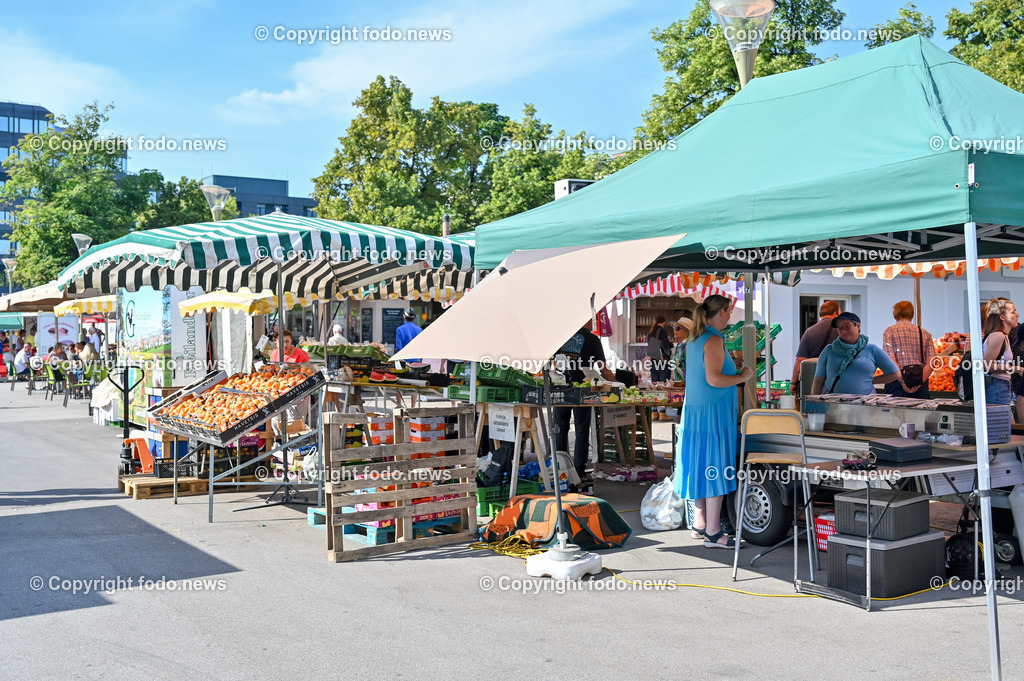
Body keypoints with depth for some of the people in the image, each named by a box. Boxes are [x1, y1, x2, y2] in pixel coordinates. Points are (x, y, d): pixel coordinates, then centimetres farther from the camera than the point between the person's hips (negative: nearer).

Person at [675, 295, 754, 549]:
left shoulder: (694, 338, 13)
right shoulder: (714, 340, -15)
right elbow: (713, 379, -24)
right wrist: (744, 376, -11)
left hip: (693, 411, 10)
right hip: (713, 413, -10)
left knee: (700, 467, 14)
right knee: (715, 469, -5)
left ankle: (700, 524, 23)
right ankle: (713, 533, -1)